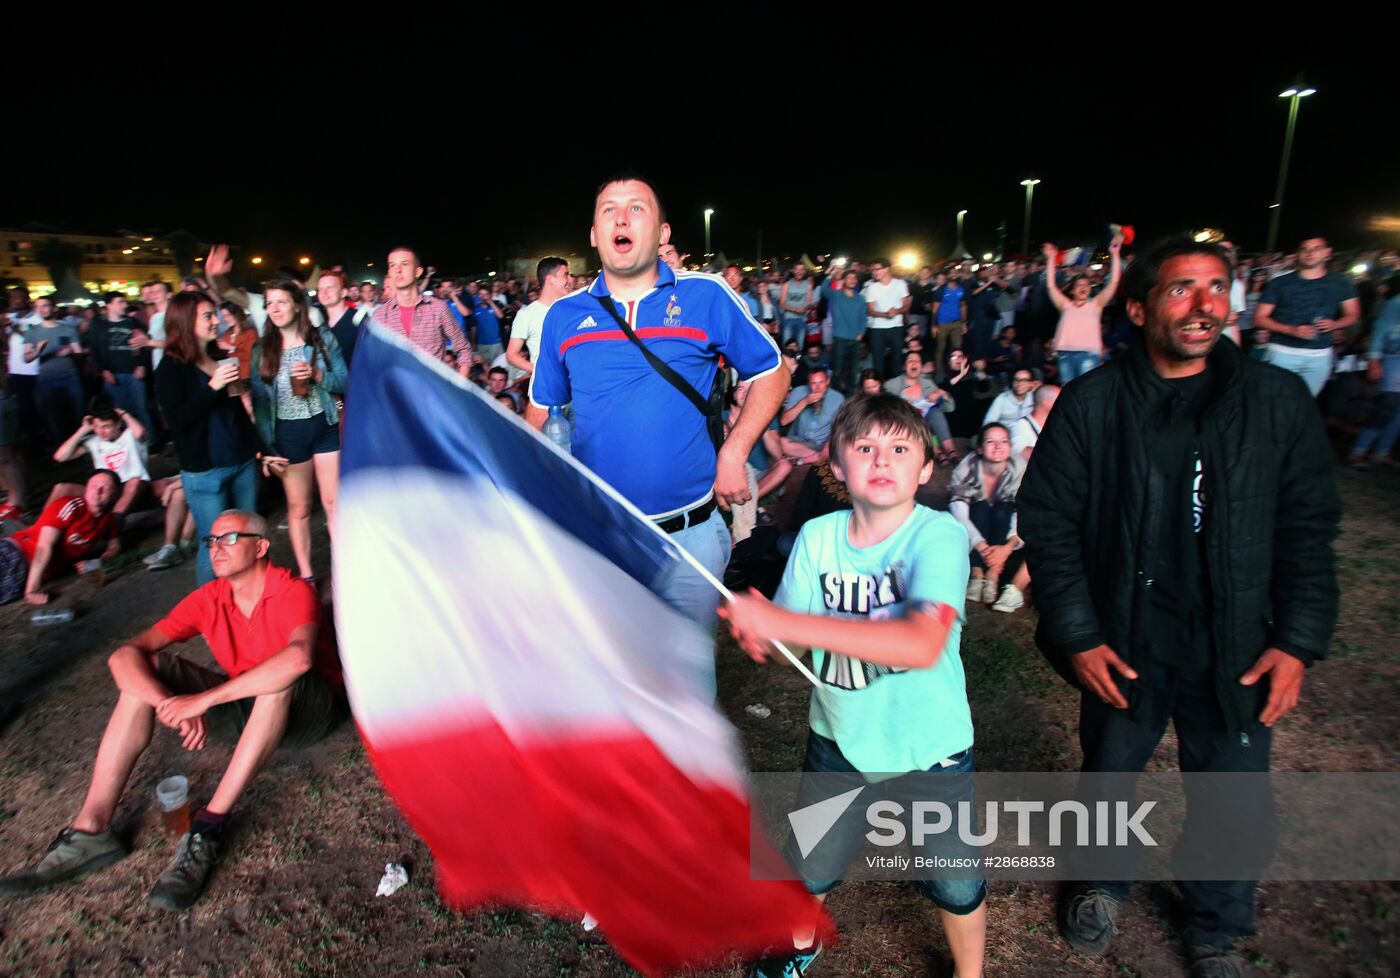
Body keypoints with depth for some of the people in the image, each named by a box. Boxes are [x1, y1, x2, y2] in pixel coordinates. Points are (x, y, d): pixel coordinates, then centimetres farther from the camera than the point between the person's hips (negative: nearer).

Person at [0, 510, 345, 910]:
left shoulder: (293, 592, -21)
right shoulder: (208, 599, -3)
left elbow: (297, 658, -42)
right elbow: (124, 655, -12)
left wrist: (203, 699, -38)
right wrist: (171, 704, -30)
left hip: (306, 710, -6)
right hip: (244, 707, 6)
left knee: (280, 679, -38)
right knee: (148, 668, -9)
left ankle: (209, 828, -31)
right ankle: (92, 828, -13)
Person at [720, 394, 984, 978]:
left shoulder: (938, 535, -23)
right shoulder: (817, 537, -10)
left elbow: (921, 644, -38)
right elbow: (791, 637, -7)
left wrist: (780, 621, -41)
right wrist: (756, 627, -32)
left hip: (929, 749, -3)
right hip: (839, 739, 3)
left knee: (954, 885, 17)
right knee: (808, 867, 20)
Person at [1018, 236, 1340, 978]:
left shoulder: (1279, 401, -3)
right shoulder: (1091, 403, -9)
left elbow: (1308, 527, 1)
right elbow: (1048, 519, -8)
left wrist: (1298, 640, -5)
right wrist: (1077, 636, -11)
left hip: (1236, 649, 2)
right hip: (1124, 643, -1)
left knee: (1238, 807, 13)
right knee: (1108, 776, 18)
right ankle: (1100, 883, 49)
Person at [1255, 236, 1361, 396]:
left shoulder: (1340, 283, 9)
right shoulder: (1280, 283, 0)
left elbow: (1353, 315, 17)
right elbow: (1259, 318, -2)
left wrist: (1335, 325, -6)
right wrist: (1291, 330, -16)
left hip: (1320, 356, 3)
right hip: (1282, 352, -3)